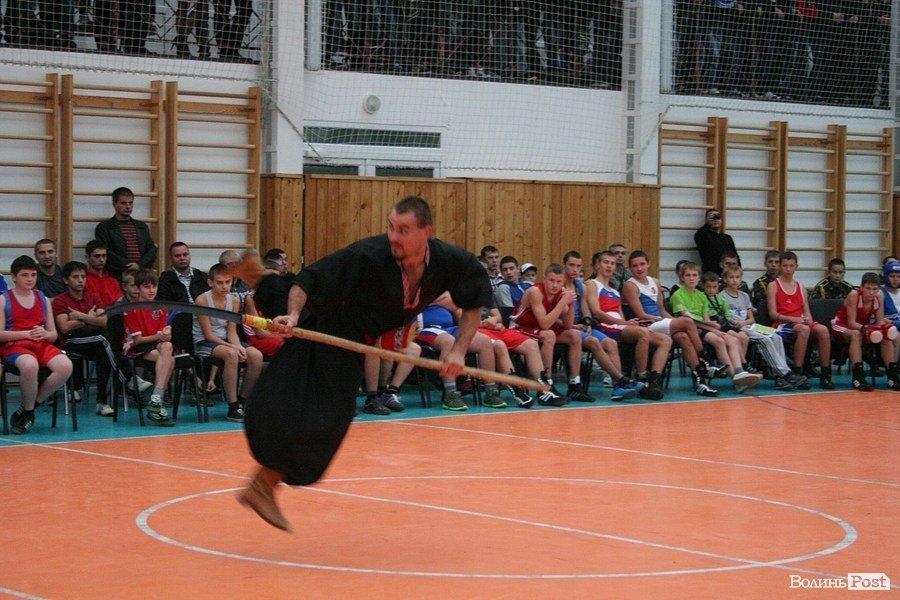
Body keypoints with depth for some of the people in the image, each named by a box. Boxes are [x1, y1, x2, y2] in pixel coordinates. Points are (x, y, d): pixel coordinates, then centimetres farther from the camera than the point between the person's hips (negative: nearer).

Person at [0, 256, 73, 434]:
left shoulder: (43, 299, 20)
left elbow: (53, 334, 19)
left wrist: (45, 334, -6)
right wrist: (26, 334, -15)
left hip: (42, 345, 5)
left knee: (65, 366, -28)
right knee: (30, 365, -41)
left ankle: (27, 408, -10)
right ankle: (29, 411, -13)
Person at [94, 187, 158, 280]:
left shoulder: (142, 226, 23)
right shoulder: (103, 227, 8)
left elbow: (151, 249, 13)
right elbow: (106, 253, -4)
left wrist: (140, 265, -7)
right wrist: (128, 267, -12)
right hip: (117, 277, -4)